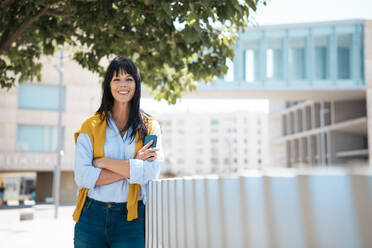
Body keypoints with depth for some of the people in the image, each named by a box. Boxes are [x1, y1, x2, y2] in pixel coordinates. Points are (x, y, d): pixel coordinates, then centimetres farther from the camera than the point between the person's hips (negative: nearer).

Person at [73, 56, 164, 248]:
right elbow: (82, 176, -8)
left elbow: (151, 172, -11)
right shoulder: (90, 126, 4)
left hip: (132, 220, 0)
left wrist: (104, 162, -10)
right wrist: (132, 167, -12)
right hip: (92, 217, 1)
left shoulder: (150, 127, 5)